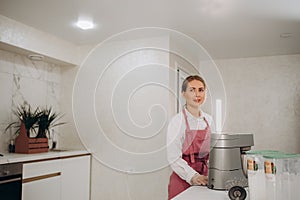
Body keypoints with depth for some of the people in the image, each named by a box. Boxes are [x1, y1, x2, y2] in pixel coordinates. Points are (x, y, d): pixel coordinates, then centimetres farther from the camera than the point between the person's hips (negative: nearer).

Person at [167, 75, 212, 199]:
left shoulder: (208, 120, 6)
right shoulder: (177, 121, -12)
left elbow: (211, 152, 12)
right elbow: (174, 158, -16)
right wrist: (192, 176, -25)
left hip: (204, 179, 5)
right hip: (183, 179, -5)